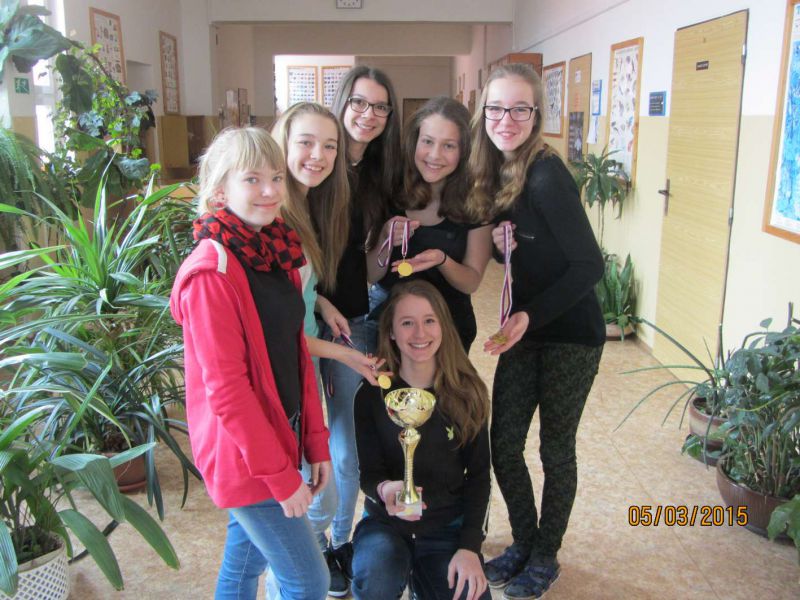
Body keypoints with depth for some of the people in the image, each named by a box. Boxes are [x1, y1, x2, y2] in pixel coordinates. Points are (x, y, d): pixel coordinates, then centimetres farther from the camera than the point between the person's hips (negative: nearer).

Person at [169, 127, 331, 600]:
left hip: (281, 434, 8)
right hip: (243, 455, -8)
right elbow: (224, 386, -21)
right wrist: (281, 475, -17)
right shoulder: (212, 272, -21)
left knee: (247, 557, 23)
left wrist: (315, 443, 7)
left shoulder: (276, 252, 6)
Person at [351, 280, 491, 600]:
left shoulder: (467, 392, -5)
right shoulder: (372, 394, -8)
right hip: (386, 522, -2)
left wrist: (469, 547, -10)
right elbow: (369, 472, -7)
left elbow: (478, 474, 0)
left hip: (448, 526, 2)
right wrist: (384, 489, -31)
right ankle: (406, 569, 2)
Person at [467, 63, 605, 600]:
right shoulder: (497, 175, 1)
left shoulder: (547, 176, -21)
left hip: (571, 333, -6)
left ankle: (546, 556, 31)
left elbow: (590, 265, -20)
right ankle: (523, 542, 33)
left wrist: (531, 315, -25)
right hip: (524, 328, 7)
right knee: (503, 445, 10)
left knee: (556, 450, 9)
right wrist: (500, 242, -10)